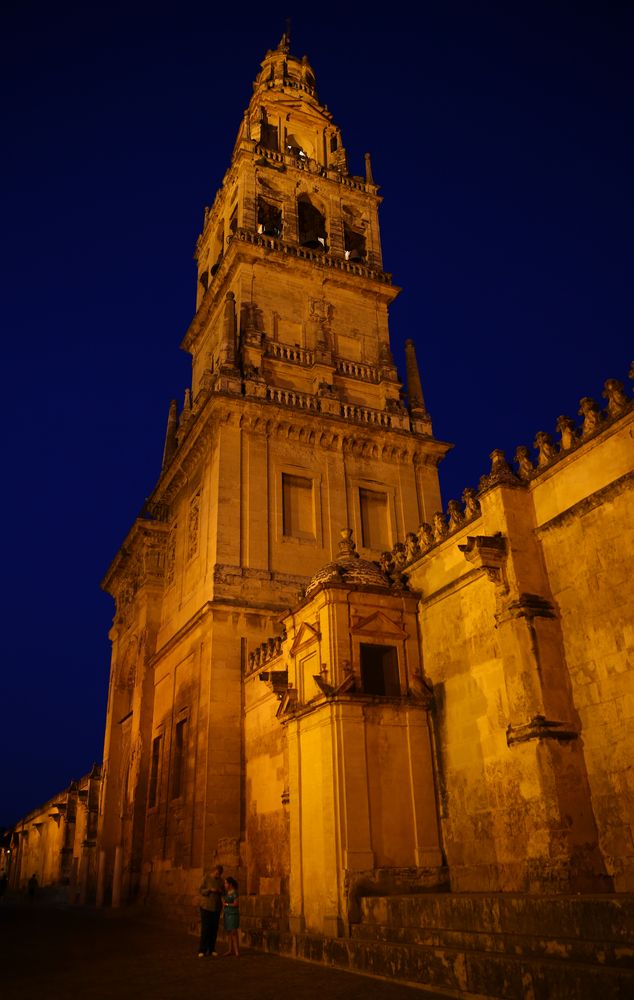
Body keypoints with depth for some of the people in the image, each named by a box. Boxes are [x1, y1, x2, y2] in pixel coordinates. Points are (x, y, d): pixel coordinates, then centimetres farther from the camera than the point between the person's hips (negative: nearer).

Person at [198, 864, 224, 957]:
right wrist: (210, 890, -27)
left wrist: (221, 891, -15)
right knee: (205, 928, -9)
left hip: (216, 907, 5)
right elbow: (201, 891, -12)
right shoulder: (206, 878, -10)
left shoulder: (220, 880, 4)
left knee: (214, 929, 5)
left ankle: (211, 949, 13)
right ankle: (202, 951, -4)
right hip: (206, 906, -4)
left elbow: (223, 893, 9)